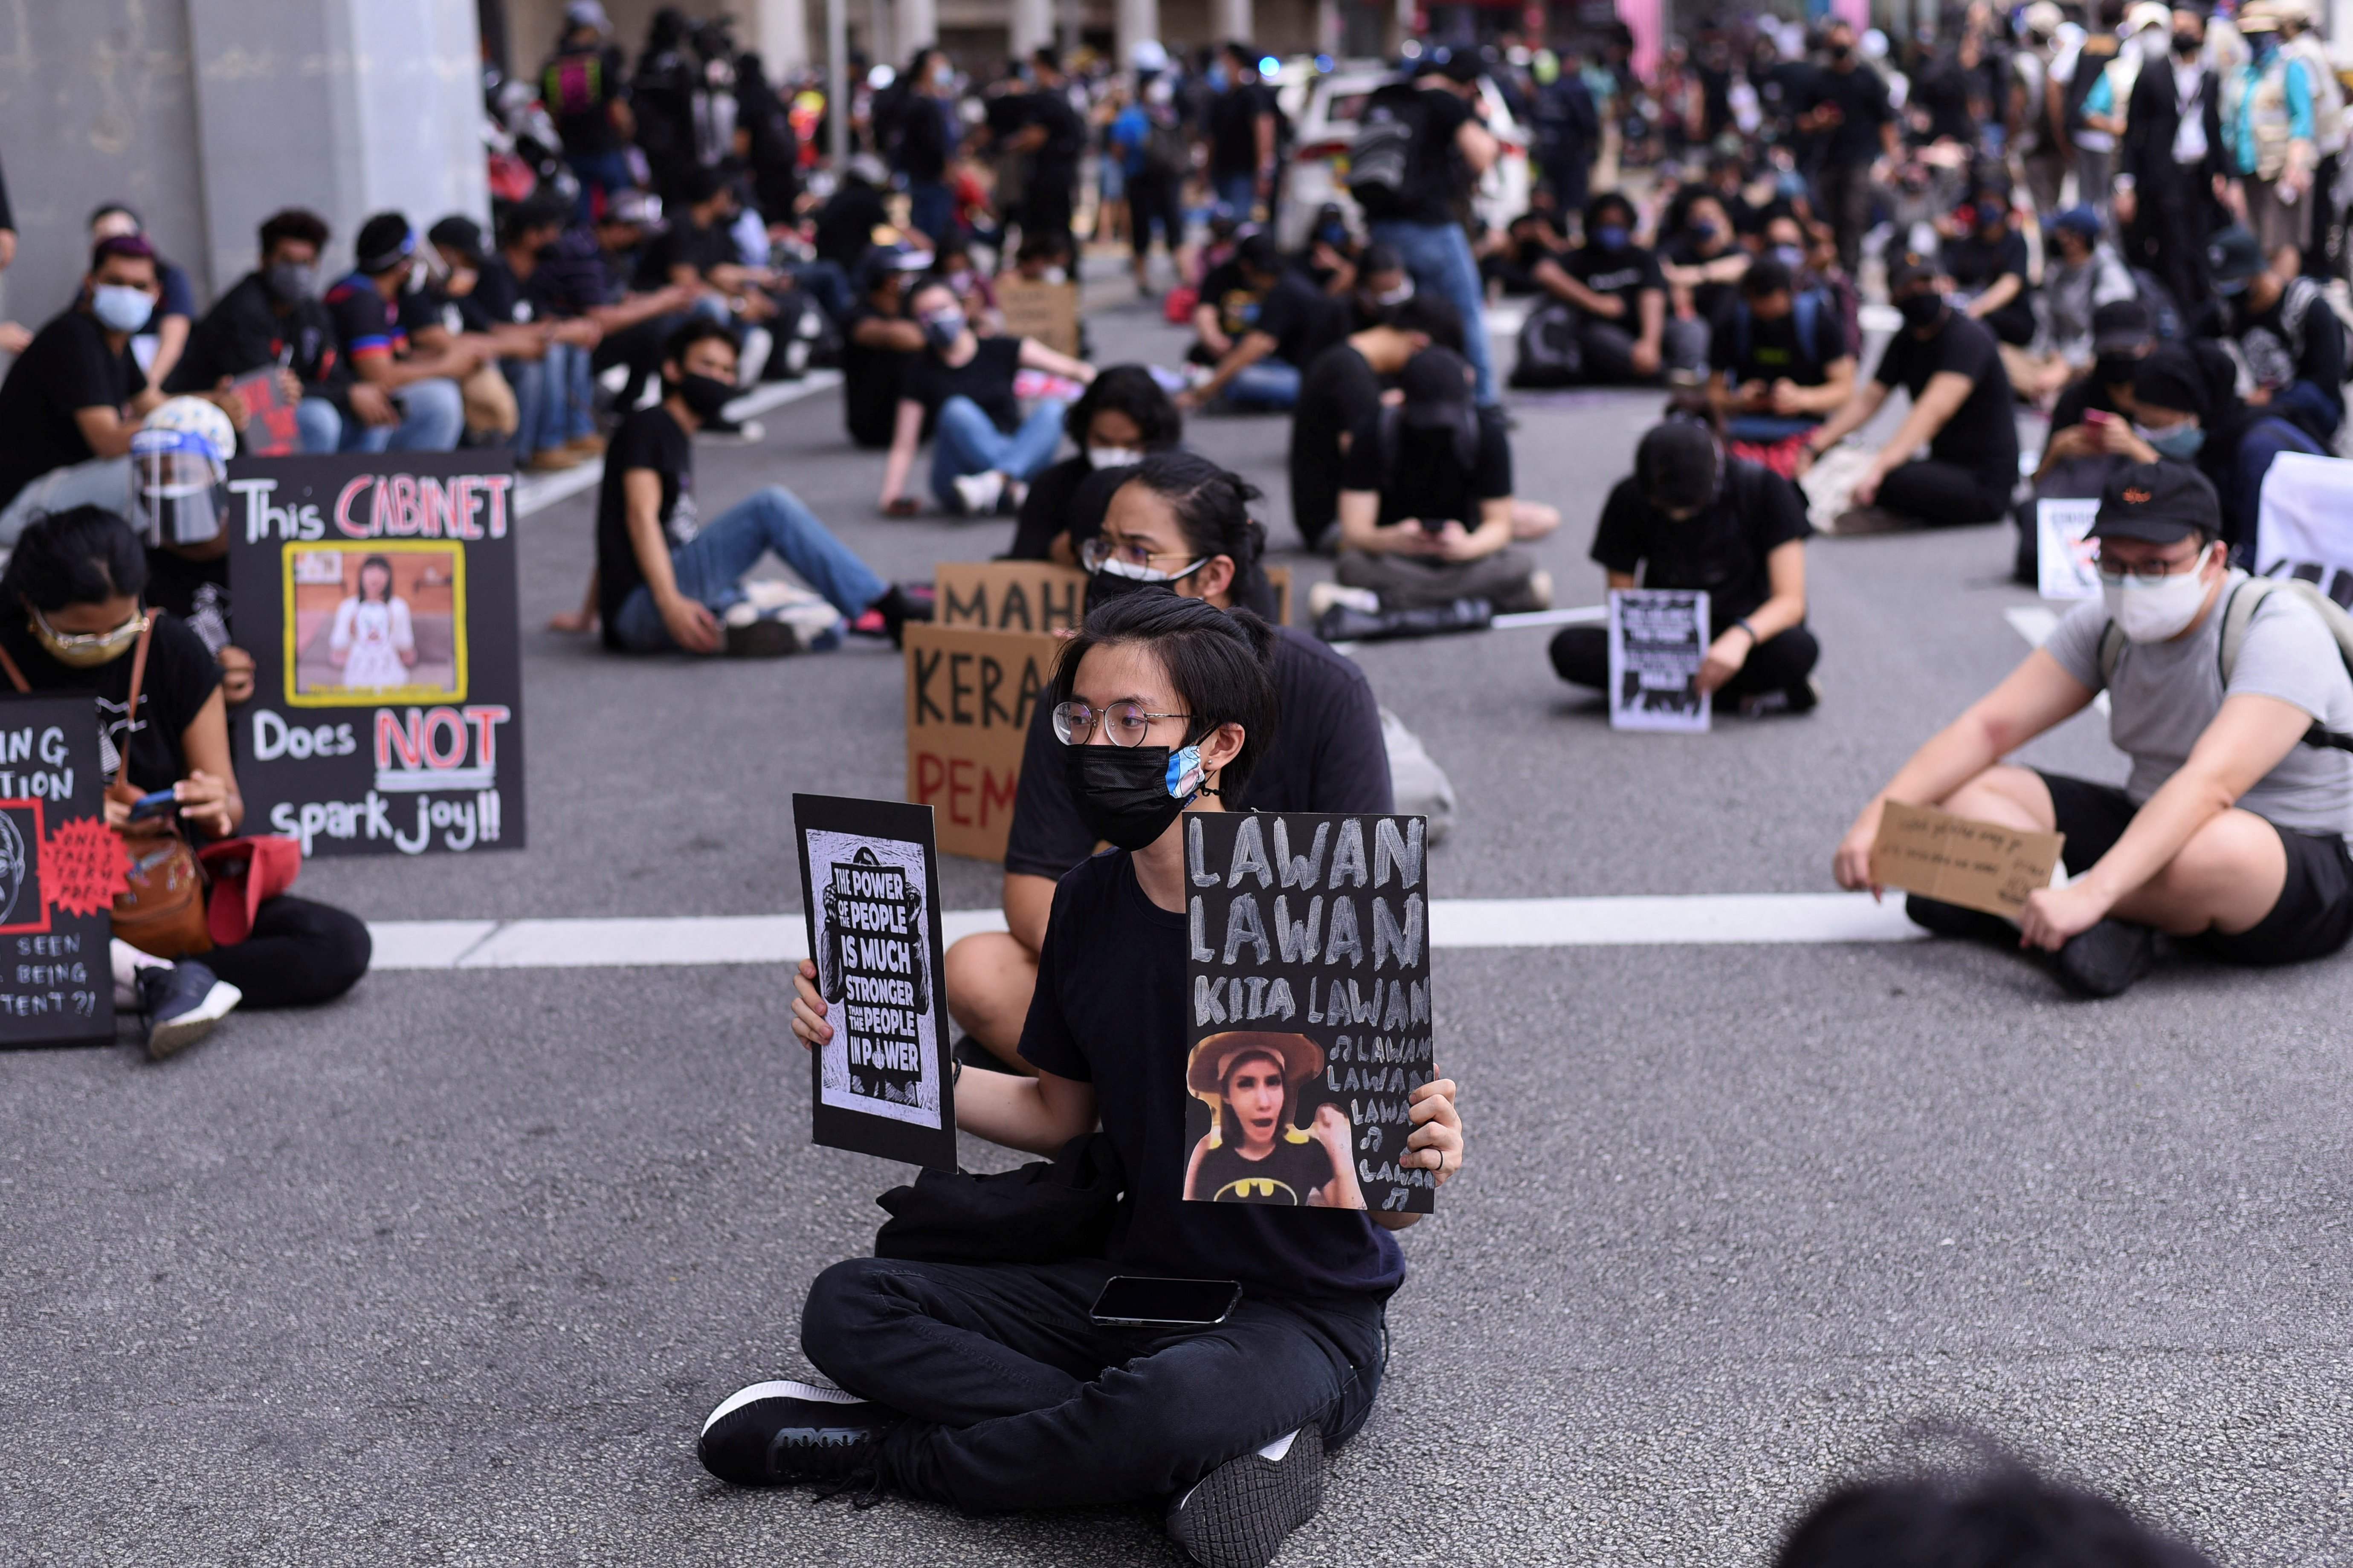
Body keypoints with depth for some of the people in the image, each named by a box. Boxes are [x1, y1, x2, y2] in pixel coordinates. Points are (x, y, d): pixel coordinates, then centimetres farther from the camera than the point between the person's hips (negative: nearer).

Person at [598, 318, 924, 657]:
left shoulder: (678, 439, 24)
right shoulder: (647, 427, -2)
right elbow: (640, 516, -15)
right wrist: (671, 604, -27)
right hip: (640, 606, -9)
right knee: (773, 505, -22)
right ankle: (892, 610, -24)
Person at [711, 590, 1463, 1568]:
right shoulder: (1089, 904, 1)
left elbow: (1386, 1198, -12)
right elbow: (1058, 1114, 14)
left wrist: (1421, 1160, -36)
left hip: (1304, 1317, -6)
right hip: (1138, 1286, 7)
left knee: (1180, 1399, -40)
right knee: (851, 1310, -11)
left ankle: (884, 1448, -12)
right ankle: (1219, 1452, -15)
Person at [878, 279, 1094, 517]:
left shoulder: (1000, 351, 8)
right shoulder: (922, 371, 6)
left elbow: (1069, 367, -3)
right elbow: (904, 446, 2)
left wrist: (1084, 375, -26)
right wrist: (891, 496, -14)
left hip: (1022, 463, 2)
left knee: (1052, 408, -24)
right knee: (957, 411, -28)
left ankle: (994, 481, -44)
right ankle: (1013, 490, -42)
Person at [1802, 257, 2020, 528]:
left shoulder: (1967, 337, -18)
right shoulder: (1905, 341, 8)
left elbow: (1935, 409, -31)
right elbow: (1869, 398, 13)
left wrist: (1879, 467, -41)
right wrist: (1816, 446, -1)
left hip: (1984, 485, -8)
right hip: (1947, 467, 8)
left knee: (1891, 480, -33)